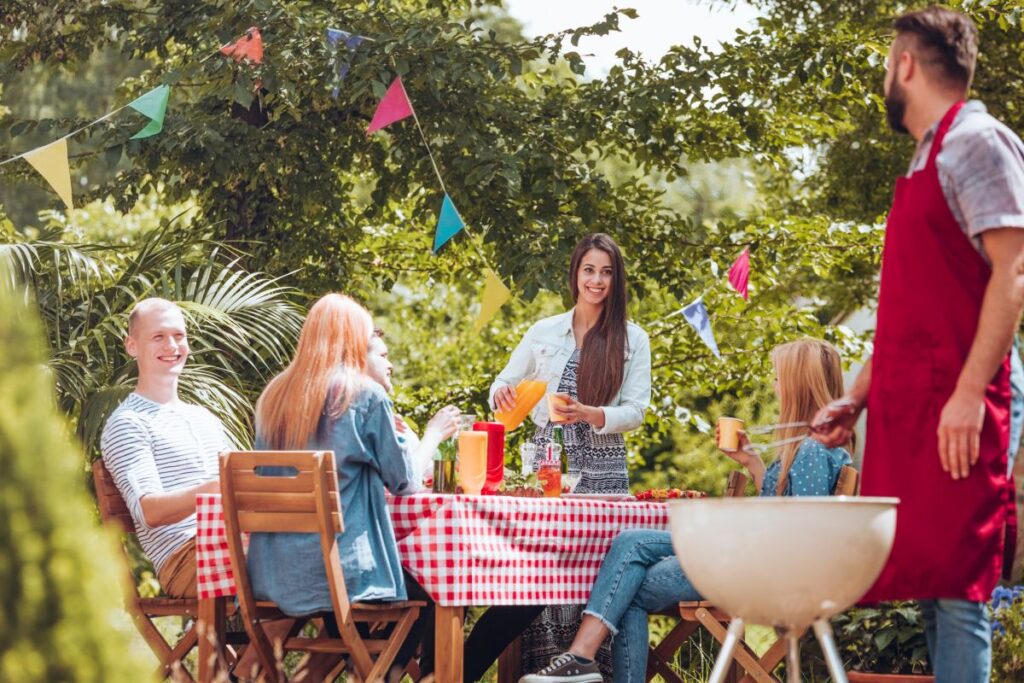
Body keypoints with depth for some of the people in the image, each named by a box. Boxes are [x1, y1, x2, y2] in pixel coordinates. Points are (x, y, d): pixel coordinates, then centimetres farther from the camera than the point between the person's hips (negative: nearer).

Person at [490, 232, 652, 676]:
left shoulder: (632, 340, 4)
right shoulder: (544, 332, 9)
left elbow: (635, 410, -1)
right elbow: (506, 383, 16)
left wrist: (591, 415, -19)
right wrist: (502, 396, -8)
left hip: (602, 469, -1)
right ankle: (539, 666, -5)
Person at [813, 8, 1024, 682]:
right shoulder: (926, 161, 22)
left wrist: (969, 392, -23)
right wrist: (857, 399, 23)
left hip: (954, 408, -9)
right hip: (907, 408, 9)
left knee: (953, 586, -12)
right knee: (930, 582, 6)